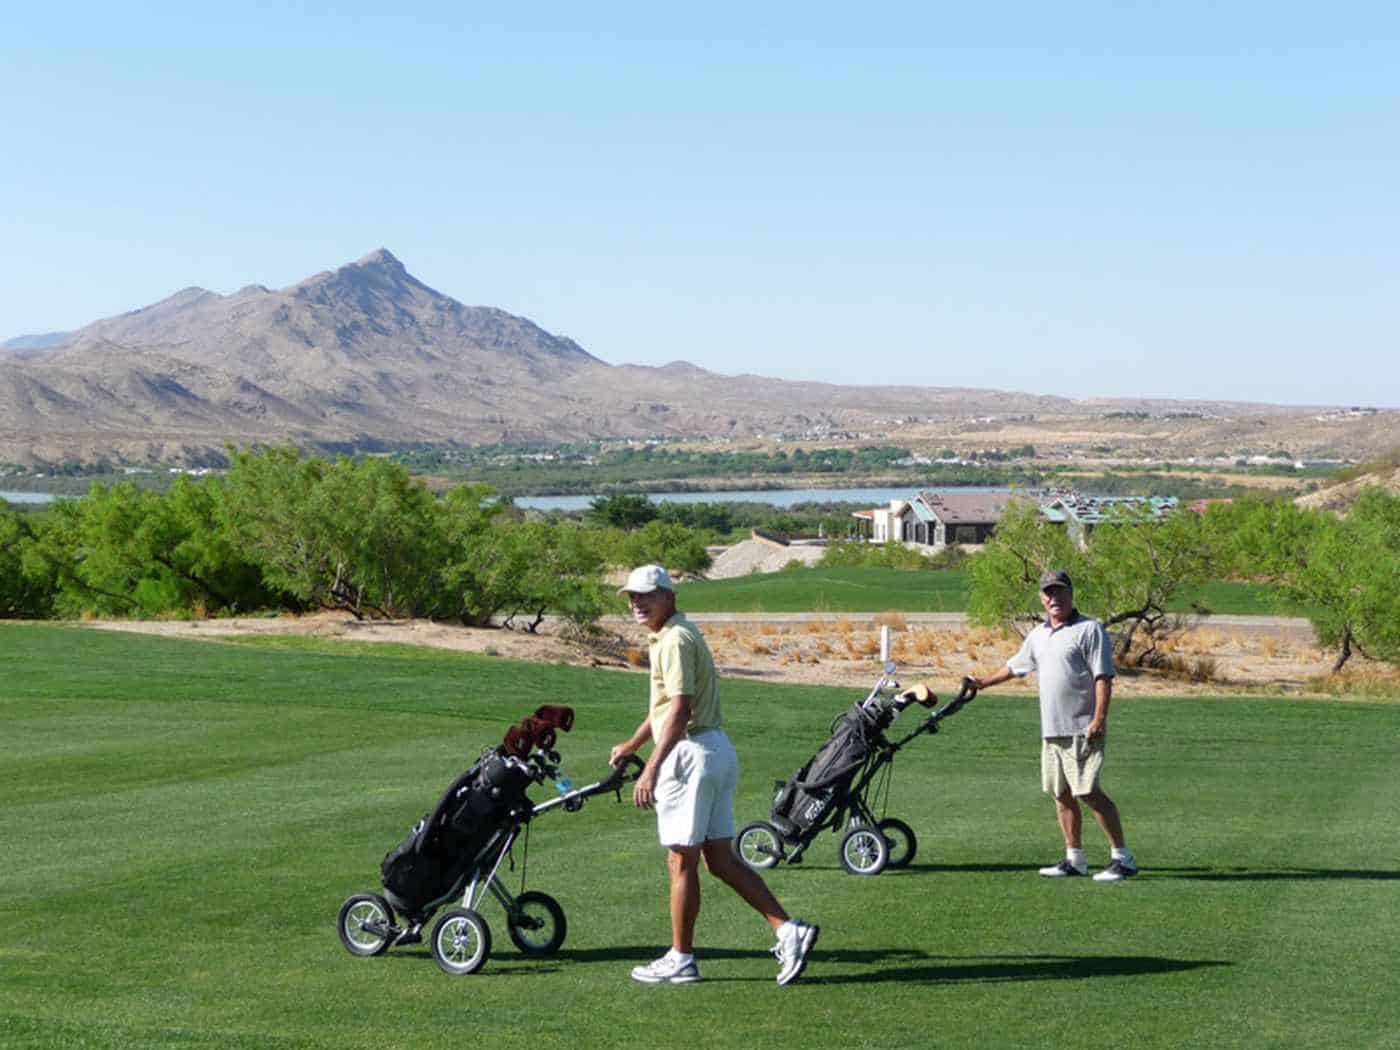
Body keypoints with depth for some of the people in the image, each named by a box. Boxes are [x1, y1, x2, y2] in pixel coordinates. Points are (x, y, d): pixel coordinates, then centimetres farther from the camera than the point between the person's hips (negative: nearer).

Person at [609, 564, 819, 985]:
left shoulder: (675, 640, -14)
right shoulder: (666, 636, 18)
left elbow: (680, 711, -23)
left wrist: (652, 769, -26)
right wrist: (632, 744, 40)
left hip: (691, 755, -10)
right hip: (717, 751, 10)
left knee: (681, 860, 0)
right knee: (721, 859, 9)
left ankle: (681, 959, 9)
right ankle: (788, 930, 2)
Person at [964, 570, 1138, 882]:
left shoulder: (1089, 629, -6)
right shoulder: (1038, 636, 17)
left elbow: (1103, 677, -13)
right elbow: (1015, 666, 33)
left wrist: (1099, 718, -21)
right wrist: (984, 683, 43)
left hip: (1081, 729, -8)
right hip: (1051, 729, 8)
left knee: (1088, 792, -13)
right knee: (1061, 794, 10)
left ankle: (1123, 858, -9)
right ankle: (1074, 859, 18)